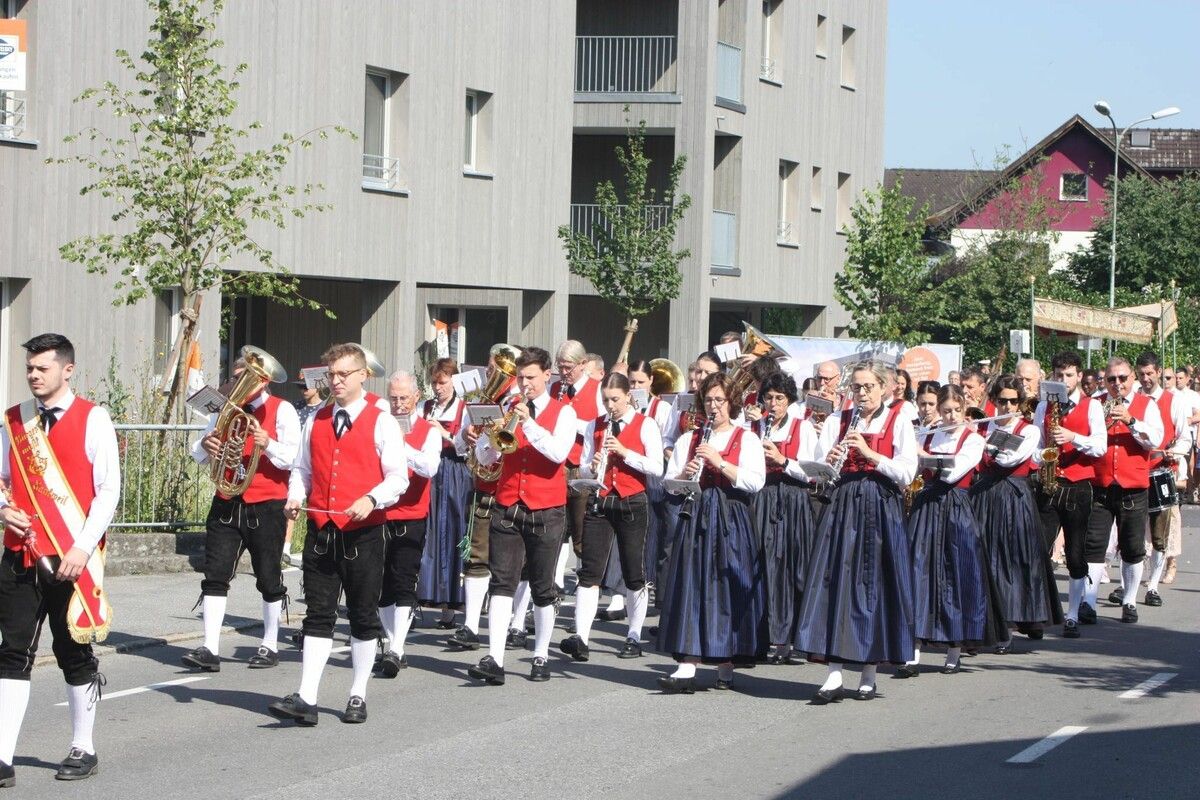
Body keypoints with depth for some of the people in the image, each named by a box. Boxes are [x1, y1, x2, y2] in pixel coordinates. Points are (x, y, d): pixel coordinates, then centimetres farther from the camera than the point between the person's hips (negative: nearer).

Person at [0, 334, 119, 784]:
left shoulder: (92, 420, -4)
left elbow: (109, 489, -7)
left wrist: (83, 547, -14)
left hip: (72, 559, -3)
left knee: (74, 653, 8)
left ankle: (83, 750, 22)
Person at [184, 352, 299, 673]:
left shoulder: (281, 410, -2)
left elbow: (294, 457, -11)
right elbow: (199, 455, 14)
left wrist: (268, 444, -29)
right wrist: (205, 445, -9)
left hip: (266, 507, -4)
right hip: (227, 504, 4)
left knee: (269, 579, 5)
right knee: (215, 575, -5)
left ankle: (270, 646, 18)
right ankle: (210, 649, -7)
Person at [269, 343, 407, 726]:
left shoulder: (381, 422, -2)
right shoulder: (316, 421, 12)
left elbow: (398, 478, -5)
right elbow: (302, 468, 20)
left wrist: (371, 500, -22)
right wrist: (295, 496, 0)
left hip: (363, 533, -3)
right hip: (321, 531, 3)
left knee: (363, 616, 6)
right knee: (318, 615, -1)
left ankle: (358, 696, 17)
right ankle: (306, 699, -7)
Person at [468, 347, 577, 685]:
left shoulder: (563, 413, 1)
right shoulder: (507, 410, 10)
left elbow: (559, 453, -16)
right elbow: (484, 457, 5)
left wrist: (529, 423, -23)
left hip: (546, 512, -2)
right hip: (507, 509, 2)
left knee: (543, 588, 6)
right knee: (502, 583, -9)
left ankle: (541, 658, 18)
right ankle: (494, 659, -17)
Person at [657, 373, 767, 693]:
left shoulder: (747, 439, 5)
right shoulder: (688, 440, 14)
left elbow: (756, 481, -9)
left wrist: (719, 462, -15)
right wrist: (684, 474, -8)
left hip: (730, 521, -2)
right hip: (694, 519, 2)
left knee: (726, 591, -1)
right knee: (691, 589, -5)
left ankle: (725, 667, 8)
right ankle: (686, 668, -10)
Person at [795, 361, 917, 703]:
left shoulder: (897, 422, 3)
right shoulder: (837, 421, 11)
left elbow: (907, 473, -6)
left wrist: (869, 453, -16)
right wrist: (829, 461, -17)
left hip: (881, 508, -2)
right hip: (842, 506, 2)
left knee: (874, 584, 0)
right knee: (835, 580, -6)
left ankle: (869, 673, 9)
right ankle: (834, 674, -7)